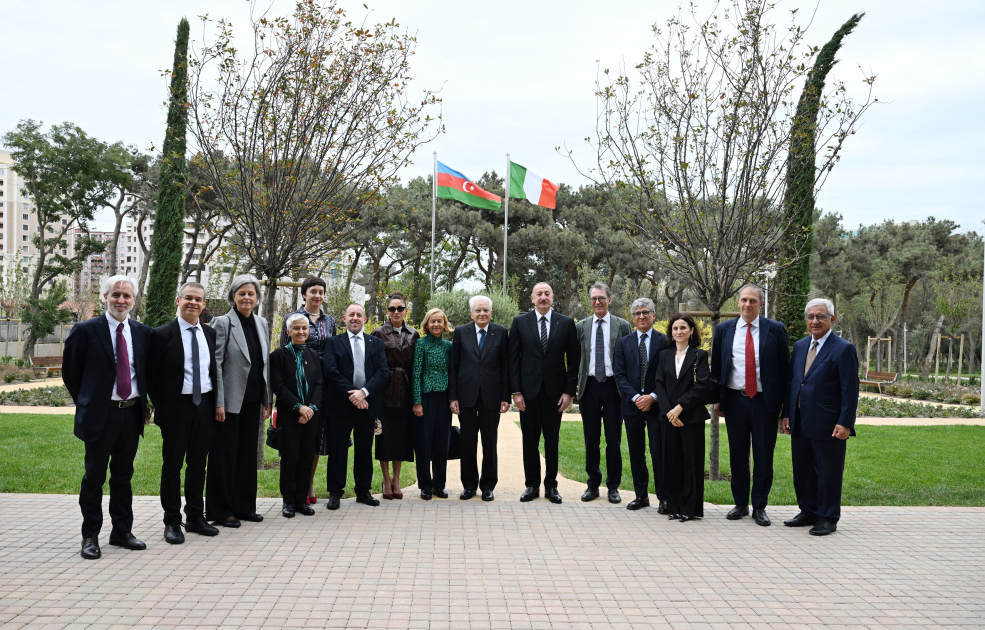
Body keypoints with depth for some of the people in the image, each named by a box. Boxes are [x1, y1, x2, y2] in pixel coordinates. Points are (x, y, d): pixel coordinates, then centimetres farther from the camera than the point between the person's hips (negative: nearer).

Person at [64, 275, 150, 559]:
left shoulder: (142, 332, 7)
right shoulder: (85, 330, -5)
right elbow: (70, 370, 2)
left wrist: (143, 401, 9)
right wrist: (86, 403, 4)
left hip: (132, 413, 4)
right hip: (100, 415, -4)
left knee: (124, 475, 14)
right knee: (94, 477, 4)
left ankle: (122, 531, 24)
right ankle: (90, 536, 15)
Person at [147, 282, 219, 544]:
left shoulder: (210, 334, 9)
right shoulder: (162, 334, -5)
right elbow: (152, 375, -4)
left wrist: (214, 403, 5)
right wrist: (161, 407, -7)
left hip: (204, 406, 5)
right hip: (176, 407, -4)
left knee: (198, 464, 12)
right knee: (172, 465, 4)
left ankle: (195, 517, 24)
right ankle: (172, 522, 14)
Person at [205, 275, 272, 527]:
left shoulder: (261, 324, 11)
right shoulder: (223, 323, -8)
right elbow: (215, 364, -11)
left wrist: (267, 400, 11)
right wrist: (218, 402, -16)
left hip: (252, 400, 6)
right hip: (230, 400, -6)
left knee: (248, 451, 12)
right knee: (225, 453, 1)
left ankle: (244, 506, 22)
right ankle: (221, 510, 11)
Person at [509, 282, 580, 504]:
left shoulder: (566, 323, 3)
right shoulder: (520, 322, 3)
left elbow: (574, 359, 4)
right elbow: (513, 359, 2)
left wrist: (569, 391, -3)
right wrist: (516, 391, -4)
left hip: (554, 391, 0)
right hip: (529, 391, 0)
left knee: (552, 440, 7)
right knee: (529, 440, 6)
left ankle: (551, 486, 18)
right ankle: (532, 485, 18)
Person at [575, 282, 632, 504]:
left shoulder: (623, 326, 3)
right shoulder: (581, 327, 8)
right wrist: (576, 384, 0)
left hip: (613, 386, -1)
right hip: (589, 386, 2)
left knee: (614, 439, 4)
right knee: (591, 438, 7)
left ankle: (613, 487, 14)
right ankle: (593, 484, 18)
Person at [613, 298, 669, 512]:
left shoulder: (664, 341, 1)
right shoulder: (624, 343, 9)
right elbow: (619, 375, 3)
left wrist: (652, 397, -13)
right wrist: (635, 397, -10)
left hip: (656, 406, -3)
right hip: (632, 405, 3)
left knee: (659, 452, -2)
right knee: (636, 454, 8)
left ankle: (663, 497, 8)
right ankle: (641, 496, 18)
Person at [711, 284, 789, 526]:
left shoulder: (775, 330, 0)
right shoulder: (724, 330, 6)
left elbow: (784, 368, 1)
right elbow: (716, 367, 10)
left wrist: (785, 403, -3)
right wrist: (717, 399, 4)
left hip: (765, 401, -2)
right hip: (735, 400, 2)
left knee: (763, 457, 4)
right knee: (737, 455, 10)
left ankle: (760, 507, 15)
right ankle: (740, 504, 22)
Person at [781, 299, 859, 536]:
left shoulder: (843, 349, -8)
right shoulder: (799, 346, 12)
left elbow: (850, 390, -11)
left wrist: (845, 423, -16)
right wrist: (787, 414, 11)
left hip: (828, 425, -6)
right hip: (800, 423, 7)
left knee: (828, 473, 3)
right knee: (802, 471, 14)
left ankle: (828, 518, 16)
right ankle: (809, 512, 29)